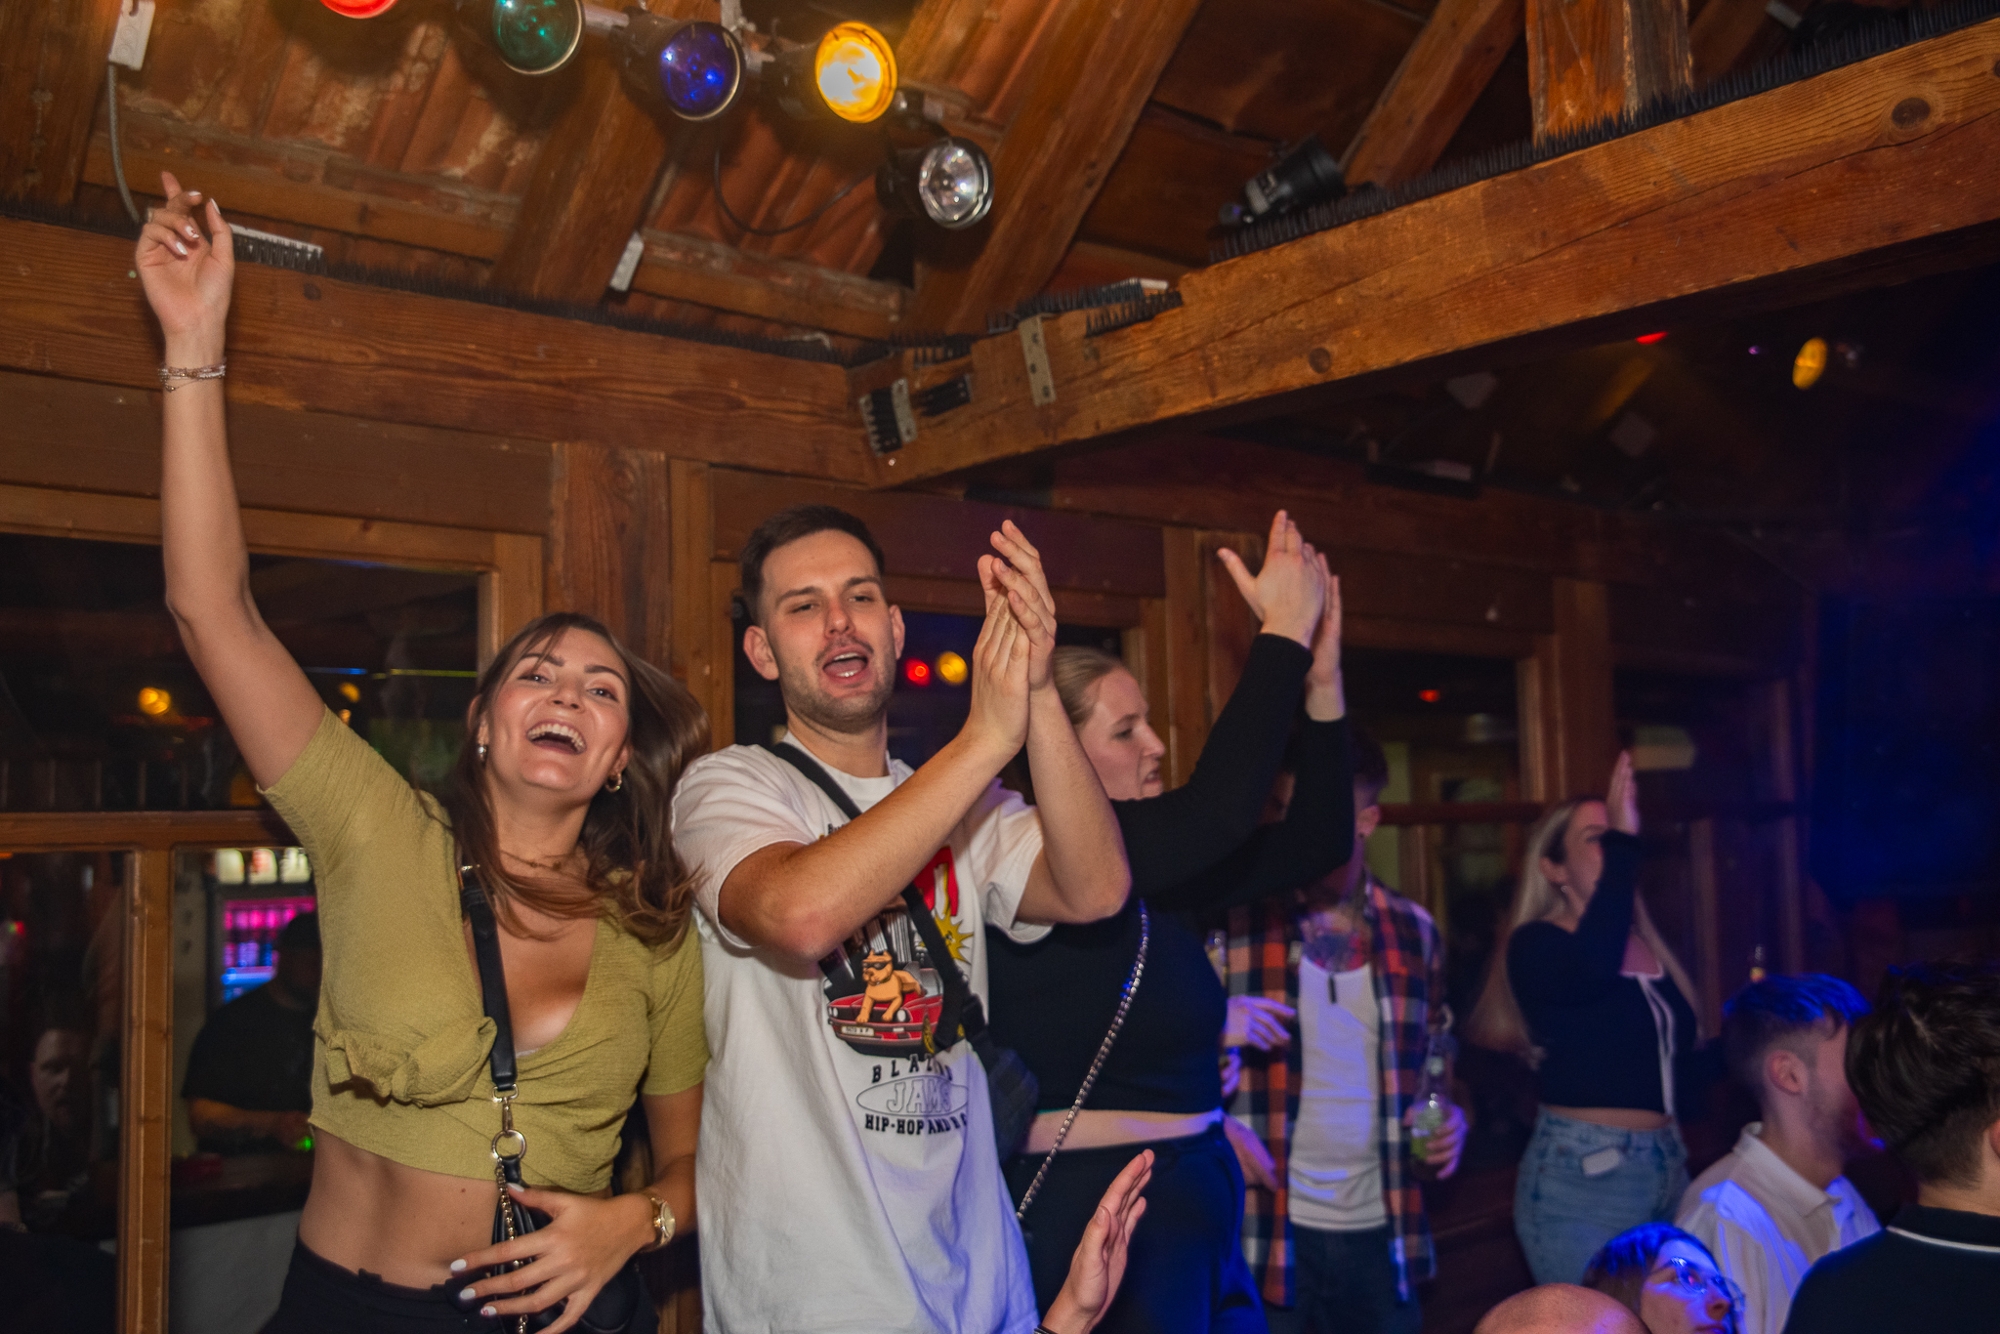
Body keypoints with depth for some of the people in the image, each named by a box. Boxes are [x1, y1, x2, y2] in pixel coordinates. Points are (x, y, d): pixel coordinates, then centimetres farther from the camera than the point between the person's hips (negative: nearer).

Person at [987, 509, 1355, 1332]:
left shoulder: (1152, 872, 8)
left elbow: (1312, 843, 11)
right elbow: (1218, 808, -28)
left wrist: (1321, 682, 3)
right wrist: (1283, 634, -19)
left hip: (1194, 1204, 9)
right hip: (1092, 1222, -9)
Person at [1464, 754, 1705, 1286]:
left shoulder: (1649, 948, 12)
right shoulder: (1537, 944, -10)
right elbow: (1593, 969, -34)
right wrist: (1622, 841, -30)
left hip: (1667, 1165, 7)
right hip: (1582, 1174, -7)